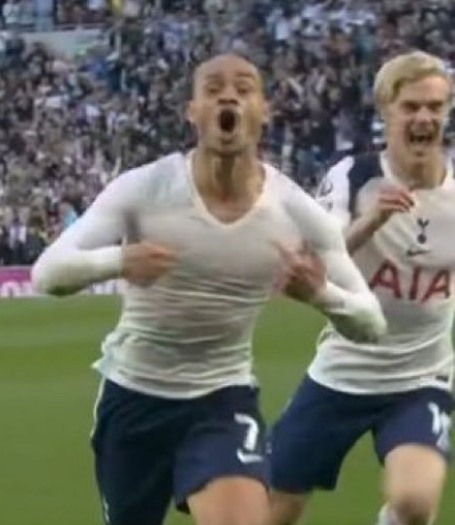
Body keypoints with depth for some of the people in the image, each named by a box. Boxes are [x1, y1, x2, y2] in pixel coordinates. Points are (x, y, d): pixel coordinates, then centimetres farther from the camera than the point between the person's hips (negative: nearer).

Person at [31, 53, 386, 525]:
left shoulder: (297, 212, -12)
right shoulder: (142, 189, -16)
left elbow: (371, 323, -8)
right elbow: (46, 273, -22)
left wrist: (322, 293, -32)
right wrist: (117, 260, -44)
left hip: (223, 399, 0)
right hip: (132, 396, 1)